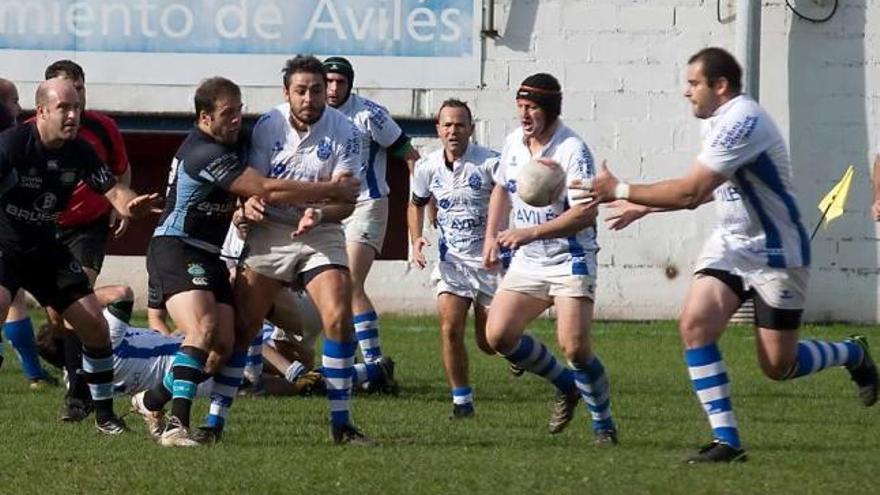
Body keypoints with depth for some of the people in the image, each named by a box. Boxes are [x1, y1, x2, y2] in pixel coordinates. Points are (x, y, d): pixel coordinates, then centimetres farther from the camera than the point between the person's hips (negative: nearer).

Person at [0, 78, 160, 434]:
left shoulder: (79, 152, -6)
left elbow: (113, 191, -4)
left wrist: (132, 205, -27)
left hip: (45, 248, 5)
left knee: (95, 327, 0)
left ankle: (105, 414, 16)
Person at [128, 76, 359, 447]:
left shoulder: (236, 143, 11)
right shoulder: (204, 153, -21)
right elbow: (266, 190, -24)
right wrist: (331, 190, -17)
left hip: (209, 256, 10)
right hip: (175, 250, -10)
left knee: (224, 345, 1)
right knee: (203, 327, -28)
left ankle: (152, 401, 20)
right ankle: (177, 426, -35)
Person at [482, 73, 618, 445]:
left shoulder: (572, 150, -19)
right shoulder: (514, 143, 4)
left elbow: (586, 212, -28)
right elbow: (502, 188, 23)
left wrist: (532, 233, -36)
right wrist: (492, 236, 13)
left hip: (570, 261, -7)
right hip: (527, 262, 7)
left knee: (574, 347, -18)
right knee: (498, 335, -4)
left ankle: (604, 424, 3)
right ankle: (567, 387, 18)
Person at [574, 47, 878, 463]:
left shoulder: (742, 122, -25)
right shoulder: (720, 120, 5)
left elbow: (691, 192, -29)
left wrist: (620, 191, -23)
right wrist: (644, 206, 15)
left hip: (776, 254, -8)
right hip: (730, 243, 8)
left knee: (778, 365, 0)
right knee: (694, 324, -14)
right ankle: (726, 440, -11)